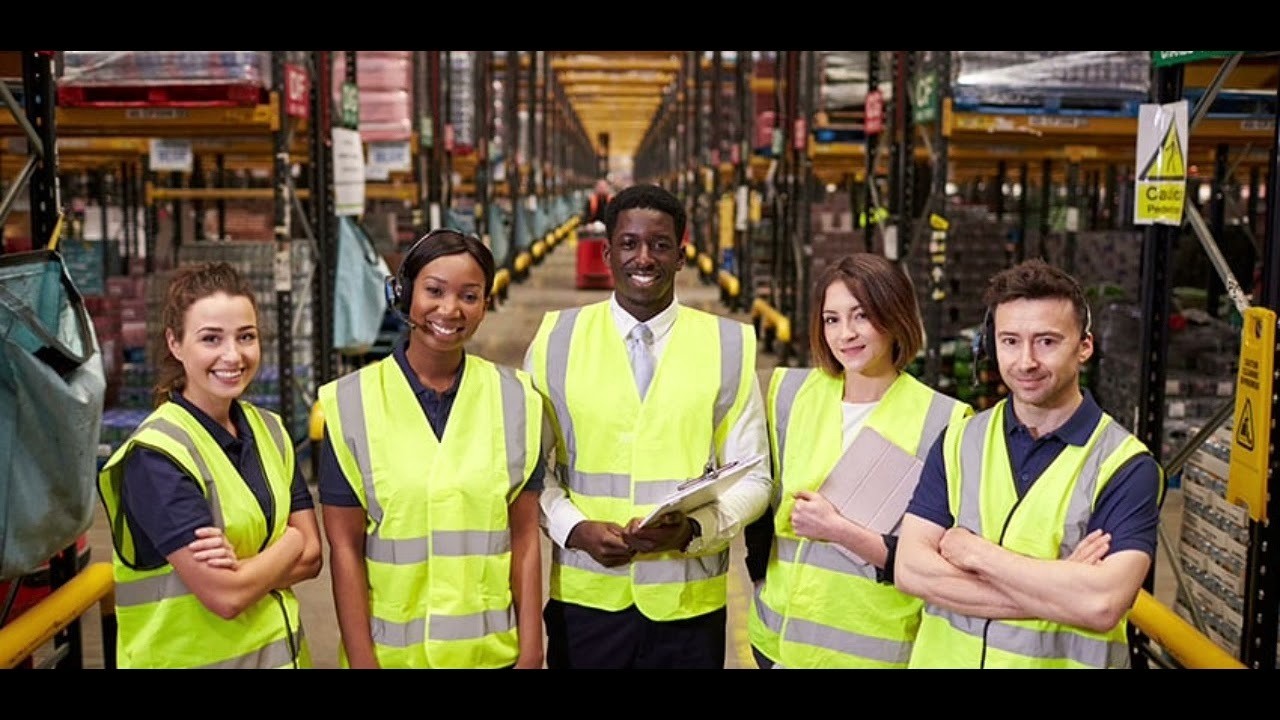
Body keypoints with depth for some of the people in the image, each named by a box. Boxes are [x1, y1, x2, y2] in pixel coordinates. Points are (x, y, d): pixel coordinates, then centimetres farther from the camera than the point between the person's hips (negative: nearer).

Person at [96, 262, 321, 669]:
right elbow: (226, 596, -23)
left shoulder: (269, 430, 1)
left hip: (282, 650, 6)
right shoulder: (155, 455, -19)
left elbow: (310, 556, -1)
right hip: (194, 657, -6)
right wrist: (288, 543, -8)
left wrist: (243, 566, -18)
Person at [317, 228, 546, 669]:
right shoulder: (351, 402, -7)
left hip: (493, 650, 2)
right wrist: (362, 661, -8)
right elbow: (345, 548, -6)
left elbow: (524, 539, -1)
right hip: (391, 650, -1)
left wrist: (531, 653, -3)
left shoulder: (514, 399, -2)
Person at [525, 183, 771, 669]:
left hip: (688, 602, 0)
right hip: (583, 597, 0)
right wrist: (574, 528, -12)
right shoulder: (557, 338, 1)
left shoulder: (729, 345, -1)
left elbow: (752, 477, 1)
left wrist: (693, 528, -16)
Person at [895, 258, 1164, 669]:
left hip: (1062, 658, -2)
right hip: (947, 655, 3)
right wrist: (1053, 589, -20)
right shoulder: (959, 442, -1)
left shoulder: (1126, 464, -11)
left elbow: (1102, 604, -24)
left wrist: (975, 552, -17)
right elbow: (910, 569, -12)